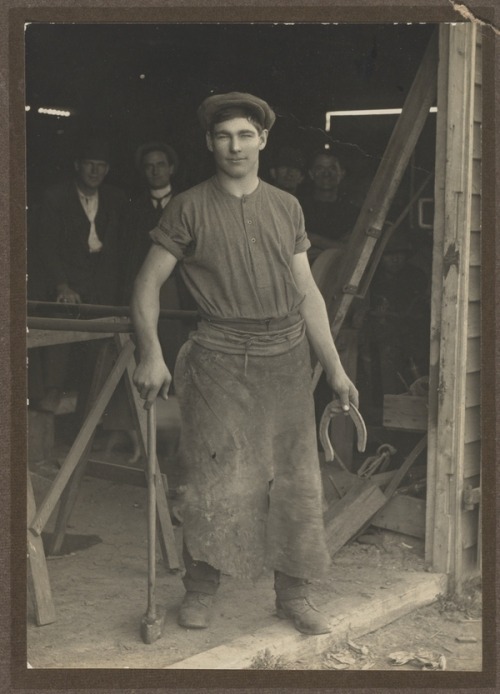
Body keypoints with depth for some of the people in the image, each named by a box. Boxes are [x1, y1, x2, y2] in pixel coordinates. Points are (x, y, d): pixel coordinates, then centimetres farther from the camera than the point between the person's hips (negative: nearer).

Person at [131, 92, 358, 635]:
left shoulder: (286, 207, 11)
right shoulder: (189, 208, 1)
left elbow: (307, 292, 12)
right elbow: (147, 284, 0)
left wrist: (335, 368, 9)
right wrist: (151, 355, -13)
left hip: (287, 359, 3)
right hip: (220, 360, -3)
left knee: (296, 480, 5)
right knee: (214, 480, -2)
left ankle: (293, 595, 19)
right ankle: (199, 590, 17)